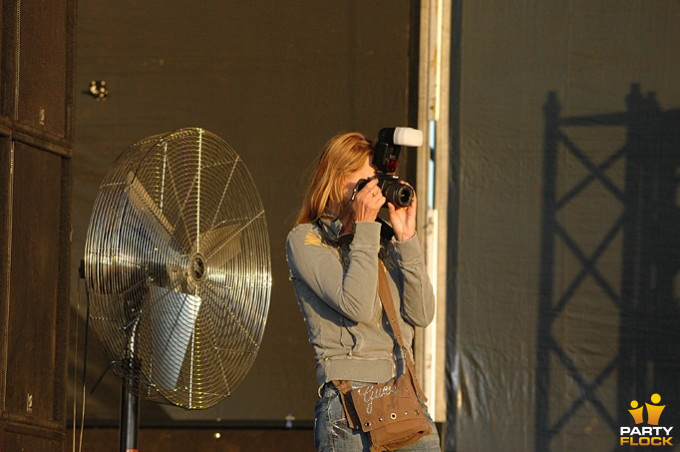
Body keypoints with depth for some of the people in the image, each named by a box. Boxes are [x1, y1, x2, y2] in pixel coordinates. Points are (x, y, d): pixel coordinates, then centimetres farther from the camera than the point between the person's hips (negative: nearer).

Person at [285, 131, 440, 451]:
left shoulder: (385, 239, 17)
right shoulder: (305, 240, 2)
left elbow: (421, 314, 6)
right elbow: (356, 306, -14)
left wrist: (406, 238, 1)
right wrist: (364, 228, -8)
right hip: (349, 399, -5)